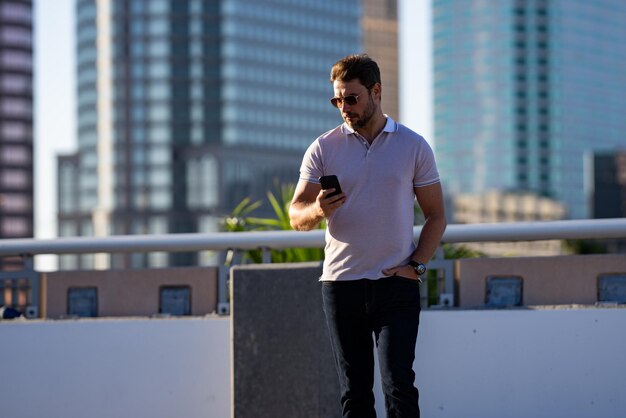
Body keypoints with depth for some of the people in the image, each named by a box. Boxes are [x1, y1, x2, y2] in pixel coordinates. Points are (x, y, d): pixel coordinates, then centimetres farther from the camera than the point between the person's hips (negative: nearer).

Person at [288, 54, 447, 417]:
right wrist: (318, 211, -22)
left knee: (398, 382, -11)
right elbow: (296, 215, 2)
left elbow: (436, 216, 8)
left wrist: (416, 266, -6)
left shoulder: (414, 146, 4)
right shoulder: (323, 149, 5)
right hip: (341, 282, 2)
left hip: (396, 283, -1)